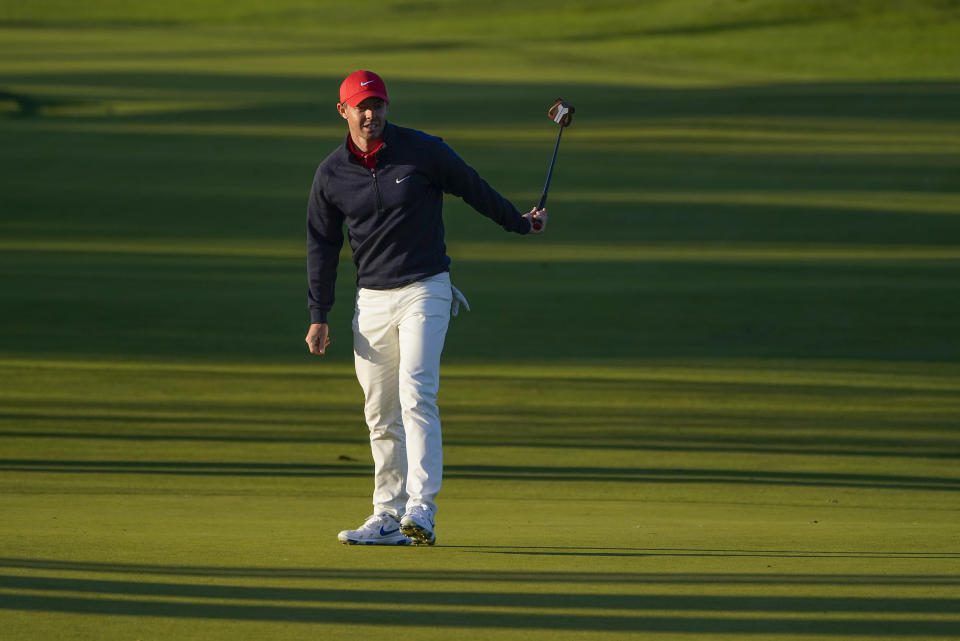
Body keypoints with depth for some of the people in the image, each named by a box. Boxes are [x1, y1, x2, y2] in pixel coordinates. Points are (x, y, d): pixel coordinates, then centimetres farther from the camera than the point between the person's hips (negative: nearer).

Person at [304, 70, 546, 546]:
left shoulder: (423, 151, -5)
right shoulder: (331, 173, 3)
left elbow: (472, 188, 9)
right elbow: (322, 245, 10)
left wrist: (520, 223, 20)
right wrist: (318, 317, 8)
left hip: (424, 291, -4)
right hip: (371, 300, 4)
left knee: (416, 395, -18)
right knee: (380, 413, 5)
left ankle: (421, 508, -24)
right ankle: (388, 517, 12)